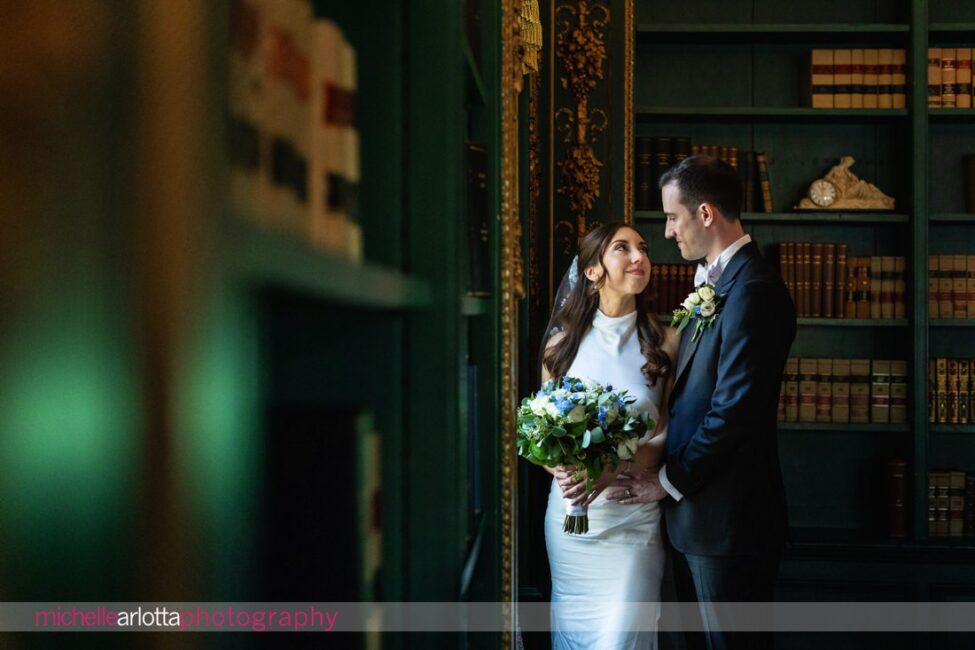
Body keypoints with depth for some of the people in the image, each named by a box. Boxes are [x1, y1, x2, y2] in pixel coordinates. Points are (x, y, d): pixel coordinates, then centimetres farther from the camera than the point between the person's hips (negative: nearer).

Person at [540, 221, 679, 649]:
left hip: (634, 516, -2)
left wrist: (610, 472, -21)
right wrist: (562, 468, -14)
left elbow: (667, 437, -5)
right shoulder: (563, 342, 4)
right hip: (571, 512, 2)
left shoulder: (663, 344, -1)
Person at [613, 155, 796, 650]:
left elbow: (734, 409, -23)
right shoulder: (713, 281, 14)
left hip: (727, 517, -9)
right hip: (694, 511, 9)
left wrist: (670, 480, -13)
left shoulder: (753, 289, -18)